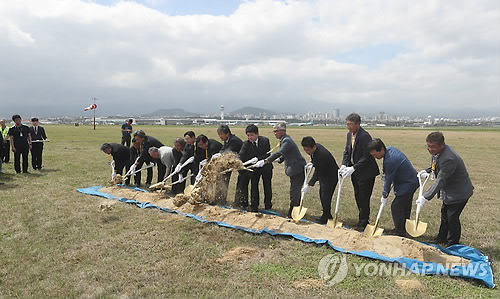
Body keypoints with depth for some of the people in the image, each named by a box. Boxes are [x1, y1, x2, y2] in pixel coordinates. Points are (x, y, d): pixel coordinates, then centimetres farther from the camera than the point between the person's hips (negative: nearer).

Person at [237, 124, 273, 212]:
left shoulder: (265, 140, -17)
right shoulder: (246, 144, -15)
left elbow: (268, 154, -19)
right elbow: (241, 156, -25)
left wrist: (257, 158, -30)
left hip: (266, 166, 0)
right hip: (254, 168, 1)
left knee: (267, 187, 11)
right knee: (254, 186, -3)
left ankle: (268, 205, 30)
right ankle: (254, 207, 8)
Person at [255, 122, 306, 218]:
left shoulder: (287, 141, -19)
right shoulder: (284, 140, 12)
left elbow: (279, 153, -32)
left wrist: (265, 161, -35)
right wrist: (280, 159, 5)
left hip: (298, 170, -11)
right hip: (295, 170, 11)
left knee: (294, 193, -4)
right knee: (296, 192, 19)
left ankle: (291, 215, 3)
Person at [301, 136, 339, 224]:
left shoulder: (321, 155, -35)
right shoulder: (316, 146, -6)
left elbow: (317, 173, -28)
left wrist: (308, 185, -23)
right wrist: (312, 163, -1)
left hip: (330, 176, -11)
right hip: (323, 175, 11)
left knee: (325, 197, -6)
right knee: (322, 195, 18)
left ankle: (325, 218, 9)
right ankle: (327, 216, 31)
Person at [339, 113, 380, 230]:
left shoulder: (365, 136, -21)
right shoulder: (349, 135, 6)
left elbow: (366, 157, -23)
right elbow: (347, 151, 11)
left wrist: (353, 168, -25)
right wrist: (344, 165, -5)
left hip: (366, 172, -8)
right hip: (355, 172, 8)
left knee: (364, 198, -2)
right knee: (358, 197, 15)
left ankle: (363, 223, 11)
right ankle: (363, 220, 29)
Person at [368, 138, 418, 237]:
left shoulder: (390, 160, -31)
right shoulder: (390, 149, -2)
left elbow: (389, 179, -20)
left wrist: (385, 196, -8)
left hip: (407, 184, -10)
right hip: (412, 180, 10)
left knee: (396, 206, -8)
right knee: (405, 207, 21)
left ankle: (399, 233, 0)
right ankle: (403, 228, 35)